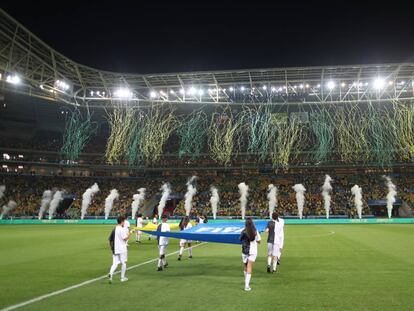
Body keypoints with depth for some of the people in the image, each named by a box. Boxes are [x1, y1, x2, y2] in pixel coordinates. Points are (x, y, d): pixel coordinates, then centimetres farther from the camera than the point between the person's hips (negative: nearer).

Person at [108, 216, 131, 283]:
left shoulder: (114, 229, 8)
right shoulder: (122, 229, -13)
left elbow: (110, 239, 11)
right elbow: (125, 238, -19)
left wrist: (111, 246, 21)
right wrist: (129, 234, -3)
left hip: (115, 249, 6)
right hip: (122, 249, -6)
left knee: (115, 263, 6)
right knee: (123, 263, 9)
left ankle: (110, 273, -18)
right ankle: (122, 277, 15)